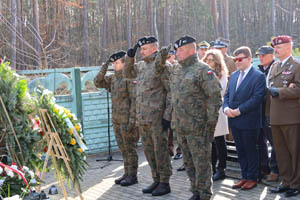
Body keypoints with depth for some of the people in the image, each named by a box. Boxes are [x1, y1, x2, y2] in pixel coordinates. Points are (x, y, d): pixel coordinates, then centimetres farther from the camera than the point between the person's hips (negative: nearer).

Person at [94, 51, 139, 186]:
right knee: (123, 148, 13)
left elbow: (135, 100, -18)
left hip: (127, 120, -8)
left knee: (130, 148, -1)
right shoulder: (114, 78, 12)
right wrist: (104, 67, 3)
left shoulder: (130, 77, -13)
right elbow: (98, 82, 15)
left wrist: (132, 121, -22)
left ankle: (133, 176, 7)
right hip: (117, 120, 8)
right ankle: (127, 174, 21)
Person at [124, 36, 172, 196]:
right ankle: (156, 180, 24)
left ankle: (164, 183, 8)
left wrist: (167, 115, -16)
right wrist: (130, 56, 13)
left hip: (157, 117, -8)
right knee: (148, 150, 13)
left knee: (160, 150, -1)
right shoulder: (141, 66, 13)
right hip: (142, 117, 8)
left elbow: (171, 91, -13)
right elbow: (127, 73, 30)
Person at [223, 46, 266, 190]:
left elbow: (257, 98, -16)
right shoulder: (233, 76, 14)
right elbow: (227, 95, 15)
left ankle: (252, 178, 15)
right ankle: (244, 177, 23)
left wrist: (239, 110, -18)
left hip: (249, 121, -7)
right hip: (234, 120, 7)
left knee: (250, 150, 3)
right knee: (240, 150, 13)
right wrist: (226, 108, -6)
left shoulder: (258, 76, -8)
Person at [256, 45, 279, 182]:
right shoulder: (259, 70, 14)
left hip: (270, 111, -7)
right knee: (261, 140, 14)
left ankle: (274, 170, 9)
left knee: (273, 141, 0)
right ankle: (263, 167, 25)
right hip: (259, 111, 8)